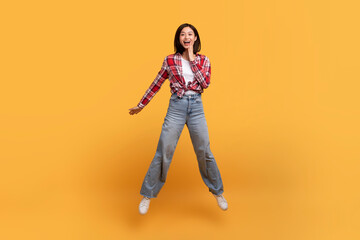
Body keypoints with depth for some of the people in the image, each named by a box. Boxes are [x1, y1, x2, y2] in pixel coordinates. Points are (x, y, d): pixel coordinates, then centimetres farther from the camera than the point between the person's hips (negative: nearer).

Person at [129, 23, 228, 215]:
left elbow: (205, 83, -7)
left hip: (196, 107, 1)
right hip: (176, 107, -1)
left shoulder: (203, 60, 8)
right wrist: (141, 105, 15)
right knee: (163, 152, -2)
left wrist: (193, 60, -6)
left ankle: (217, 192, 25)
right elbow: (156, 84, 11)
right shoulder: (170, 60, 5)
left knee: (204, 152, 6)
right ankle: (147, 195, 13)